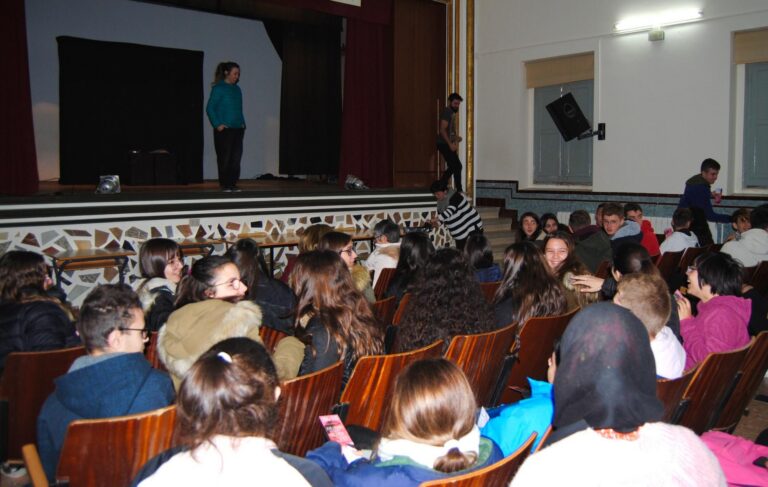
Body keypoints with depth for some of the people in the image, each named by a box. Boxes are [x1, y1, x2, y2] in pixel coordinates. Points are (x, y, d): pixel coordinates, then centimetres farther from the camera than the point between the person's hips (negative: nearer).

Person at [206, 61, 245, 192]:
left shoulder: (237, 89, 12)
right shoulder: (218, 88, -6)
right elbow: (209, 108, -7)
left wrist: (242, 123, 8)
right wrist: (217, 125, -13)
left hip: (238, 129, 6)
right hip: (224, 130, -6)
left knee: (236, 157, 4)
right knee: (224, 158, 0)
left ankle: (233, 184, 12)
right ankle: (225, 185, 8)